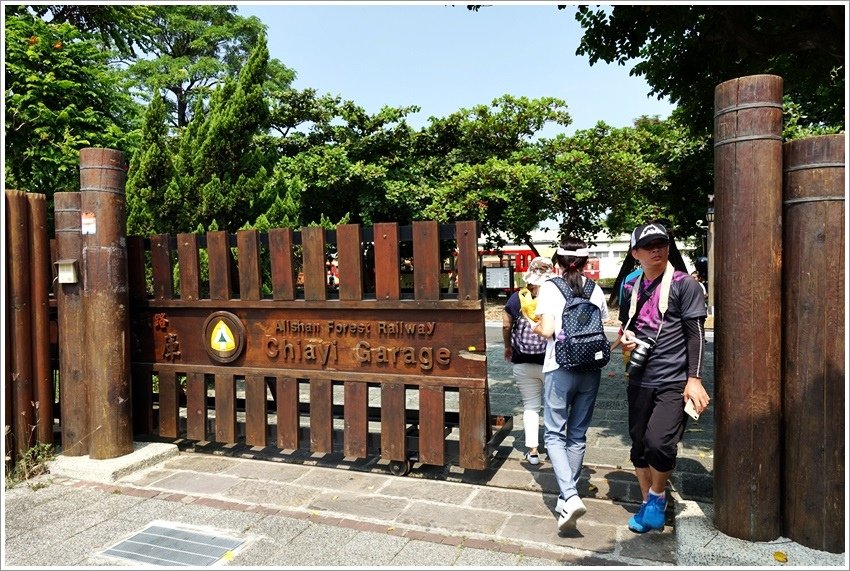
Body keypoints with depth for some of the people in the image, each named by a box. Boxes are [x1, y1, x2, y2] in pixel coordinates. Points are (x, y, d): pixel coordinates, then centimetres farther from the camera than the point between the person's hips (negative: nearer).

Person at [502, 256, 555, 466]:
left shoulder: (516, 298, -4)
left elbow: (506, 326, 2)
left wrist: (508, 347, 19)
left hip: (523, 363, 1)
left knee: (530, 405, 12)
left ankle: (532, 450, 10)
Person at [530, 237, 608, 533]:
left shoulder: (550, 287, -6)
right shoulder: (596, 290, 5)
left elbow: (547, 330, -13)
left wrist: (536, 328, 9)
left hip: (560, 368, -4)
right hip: (591, 368, 4)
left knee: (555, 434, 3)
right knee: (578, 435, 13)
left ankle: (570, 497, -13)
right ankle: (568, 497, 22)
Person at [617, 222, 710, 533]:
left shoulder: (683, 284, -5)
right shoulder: (631, 288, 9)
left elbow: (695, 333, -7)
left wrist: (694, 378, -13)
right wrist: (626, 339, 1)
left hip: (674, 382, -5)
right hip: (640, 380, 5)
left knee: (660, 443, -16)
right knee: (639, 445, 11)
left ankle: (658, 496, 13)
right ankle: (647, 503, 31)